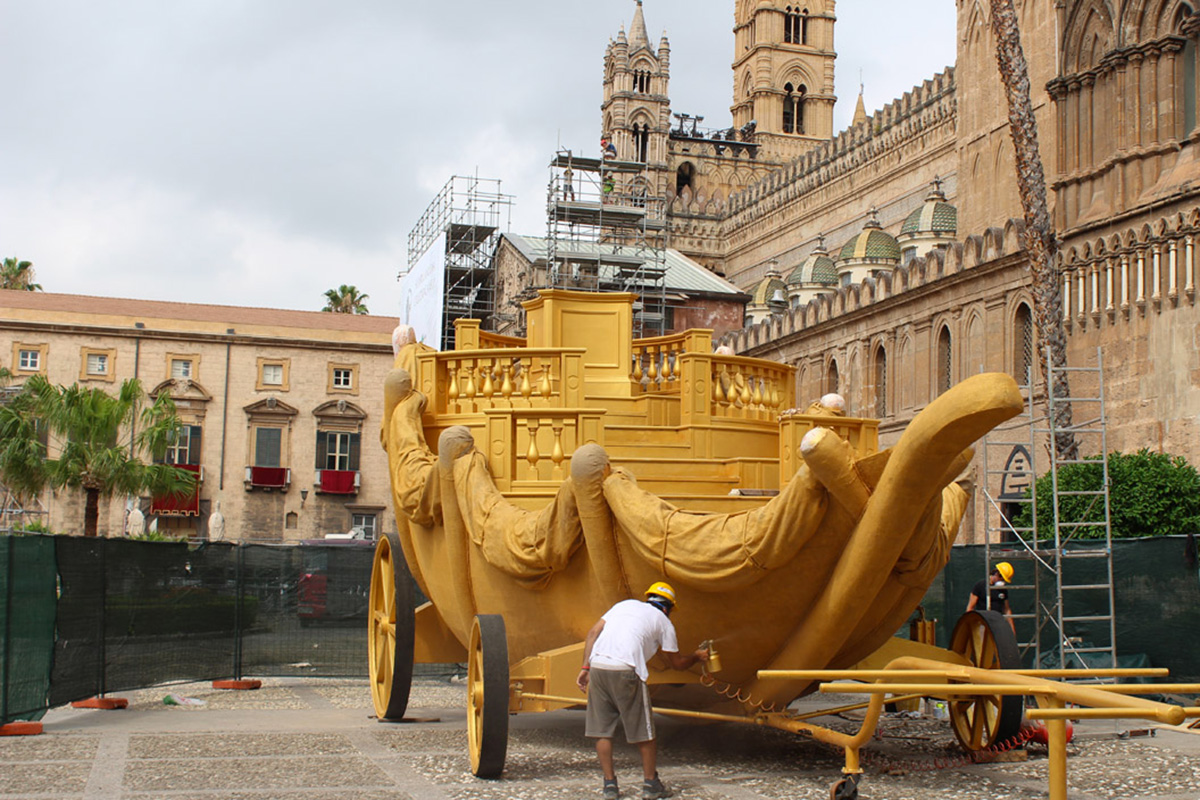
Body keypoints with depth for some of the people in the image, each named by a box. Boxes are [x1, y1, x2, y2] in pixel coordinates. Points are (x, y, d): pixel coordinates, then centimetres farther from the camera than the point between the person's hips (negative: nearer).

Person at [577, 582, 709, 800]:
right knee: (643, 730, 11)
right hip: (625, 671, -4)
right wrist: (697, 656, 41)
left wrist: (585, 668, 14)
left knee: (601, 730, 12)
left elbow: (593, 632, 16)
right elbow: (677, 663, 21)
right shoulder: (662, 621, 16)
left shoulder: (625, 604, 27)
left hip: (597, 666, 4)